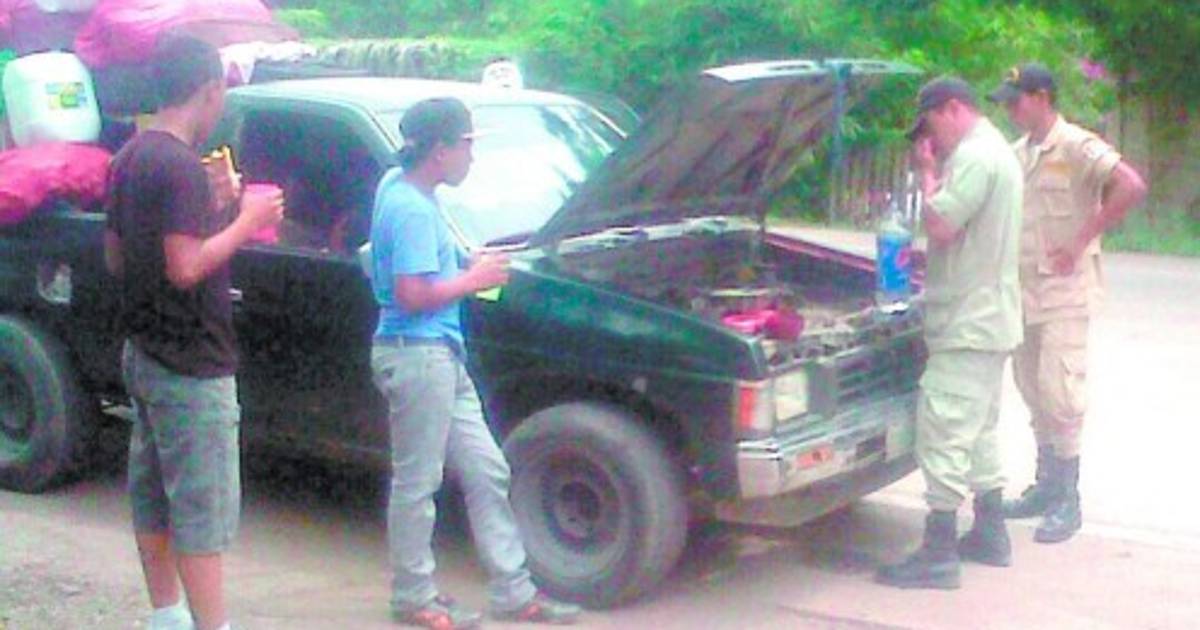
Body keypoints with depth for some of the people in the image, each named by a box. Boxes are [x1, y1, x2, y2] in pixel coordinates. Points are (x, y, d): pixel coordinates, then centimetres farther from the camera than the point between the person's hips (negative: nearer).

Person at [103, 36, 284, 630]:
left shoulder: (129, 159, 9)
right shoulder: (179, 165, -20)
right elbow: (185, 267, -26)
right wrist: (244, 222, -13)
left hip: (143, 353, 10)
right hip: (191, 365, -10)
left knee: (153, 494, 16)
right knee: (203, 506, -4)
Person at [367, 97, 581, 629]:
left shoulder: (399, 187, 12)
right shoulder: (412, 209, -19)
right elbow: (412, 294, -25)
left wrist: (467, 266, 14)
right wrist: (474, 280, -11)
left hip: (441, 356, 11)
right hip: (416, 354, -11)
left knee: (486, 471, 13)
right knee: (417, 481, 3)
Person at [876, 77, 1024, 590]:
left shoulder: (975, 155, -16)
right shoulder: (997, 151, 18)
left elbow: (939, 226, -21)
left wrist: (928, 173, -9)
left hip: (967, 322, -11)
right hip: (989, 317, 11)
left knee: (943, 432, -9)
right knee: (979, 429, 18)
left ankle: (938, 556, -7)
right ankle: (990, 535, 27)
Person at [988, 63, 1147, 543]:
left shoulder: (1078, 147, -12)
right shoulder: (1017, 154, 12)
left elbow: (1131, 187, -24)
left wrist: (1080, 243, -21)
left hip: (1064, 292, -8)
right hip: (1024, 289, 8)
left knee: (1059, 394, -8)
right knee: (1034, 393, 13)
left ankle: (1067, 502, 0)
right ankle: (1046, 486, 24)